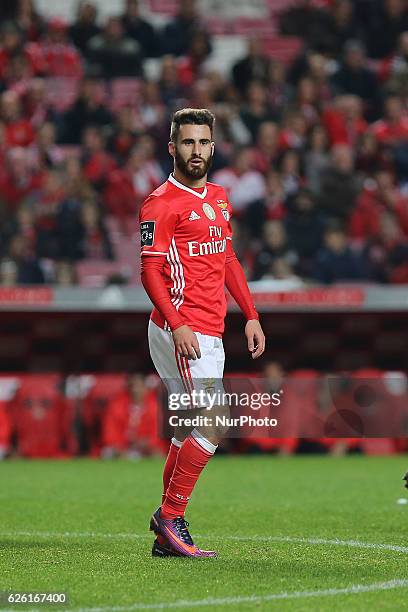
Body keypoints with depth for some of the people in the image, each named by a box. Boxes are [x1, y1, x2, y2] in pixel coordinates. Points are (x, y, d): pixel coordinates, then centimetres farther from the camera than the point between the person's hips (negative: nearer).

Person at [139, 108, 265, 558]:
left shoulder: (218, 198, 17)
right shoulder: (162, 203, -9)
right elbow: (150, 271, -14)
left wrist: (250, 315, 19)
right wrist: (178, 326, -24)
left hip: (210, 334, 9)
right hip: (181, 331, -9)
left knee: (188, 432, 9)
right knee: (212, 424, -15)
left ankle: (167, 536, 14)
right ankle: (170, 516, -4)